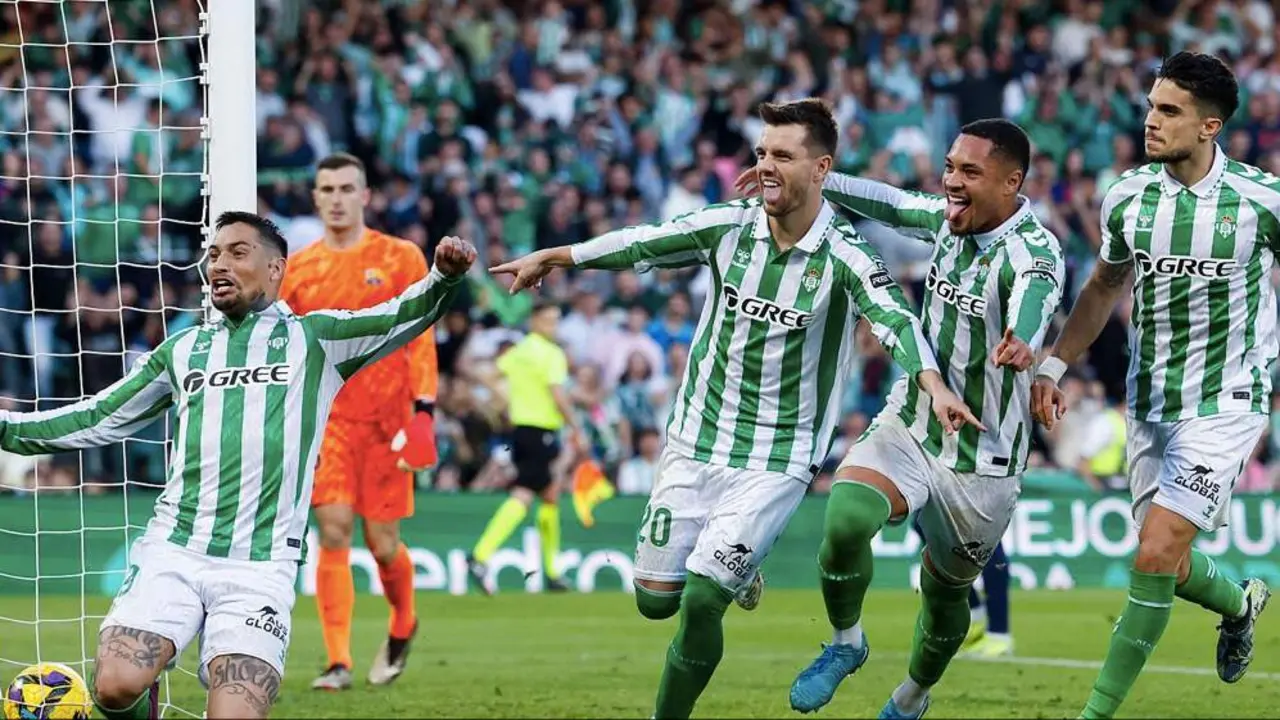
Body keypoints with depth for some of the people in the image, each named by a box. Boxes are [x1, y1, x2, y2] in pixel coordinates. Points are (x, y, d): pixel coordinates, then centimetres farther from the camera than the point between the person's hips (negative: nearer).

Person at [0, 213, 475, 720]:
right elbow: (97, 420, 24)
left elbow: (406, 316, -1)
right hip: (172, 550, 2)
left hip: (261, 565, -2)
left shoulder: (315, 338, 10)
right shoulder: (183, 350, 19)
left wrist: (444, 277, -21)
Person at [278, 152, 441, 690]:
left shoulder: (400, 258, 2)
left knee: (382, 542, 1)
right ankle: (338, 661, -9)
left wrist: (424, 409, -10)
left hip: (386, 419, -1)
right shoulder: (297, 269, 8)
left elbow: (421, 341, -1)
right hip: (327, 418, 1)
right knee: (333, 533, -11)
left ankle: (402, 627, 31)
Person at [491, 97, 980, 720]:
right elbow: (643, 244, 8)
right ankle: (735, 572, 39)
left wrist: (933, 385, -47)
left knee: (699, 602, -14)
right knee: (655, 599, 7)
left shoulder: (843, 256, -15)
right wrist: (550, 259, 13)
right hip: (693, 442, 4)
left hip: (775, 463, -4)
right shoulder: (729, 225, -4)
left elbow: (895, 319, -29)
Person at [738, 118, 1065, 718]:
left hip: (982, 462, -4)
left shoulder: (1034, 254, -23)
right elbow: (886, 203, 16)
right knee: (845, 522, -23)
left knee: (945, 593, 11)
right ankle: (845, 644, 5)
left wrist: (1021, 347, -68)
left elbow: (1032, 307, -46)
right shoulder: (948, 219, -3)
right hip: (909, 423, 4)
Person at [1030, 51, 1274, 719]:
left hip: (1226, 402, -5)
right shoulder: (1128, 196, -2)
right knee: (1164, 563, 11)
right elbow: (1104, 285, 14)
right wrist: (1053, 364, 8)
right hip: (1148, 400, 5)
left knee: (1156, 555, -14)